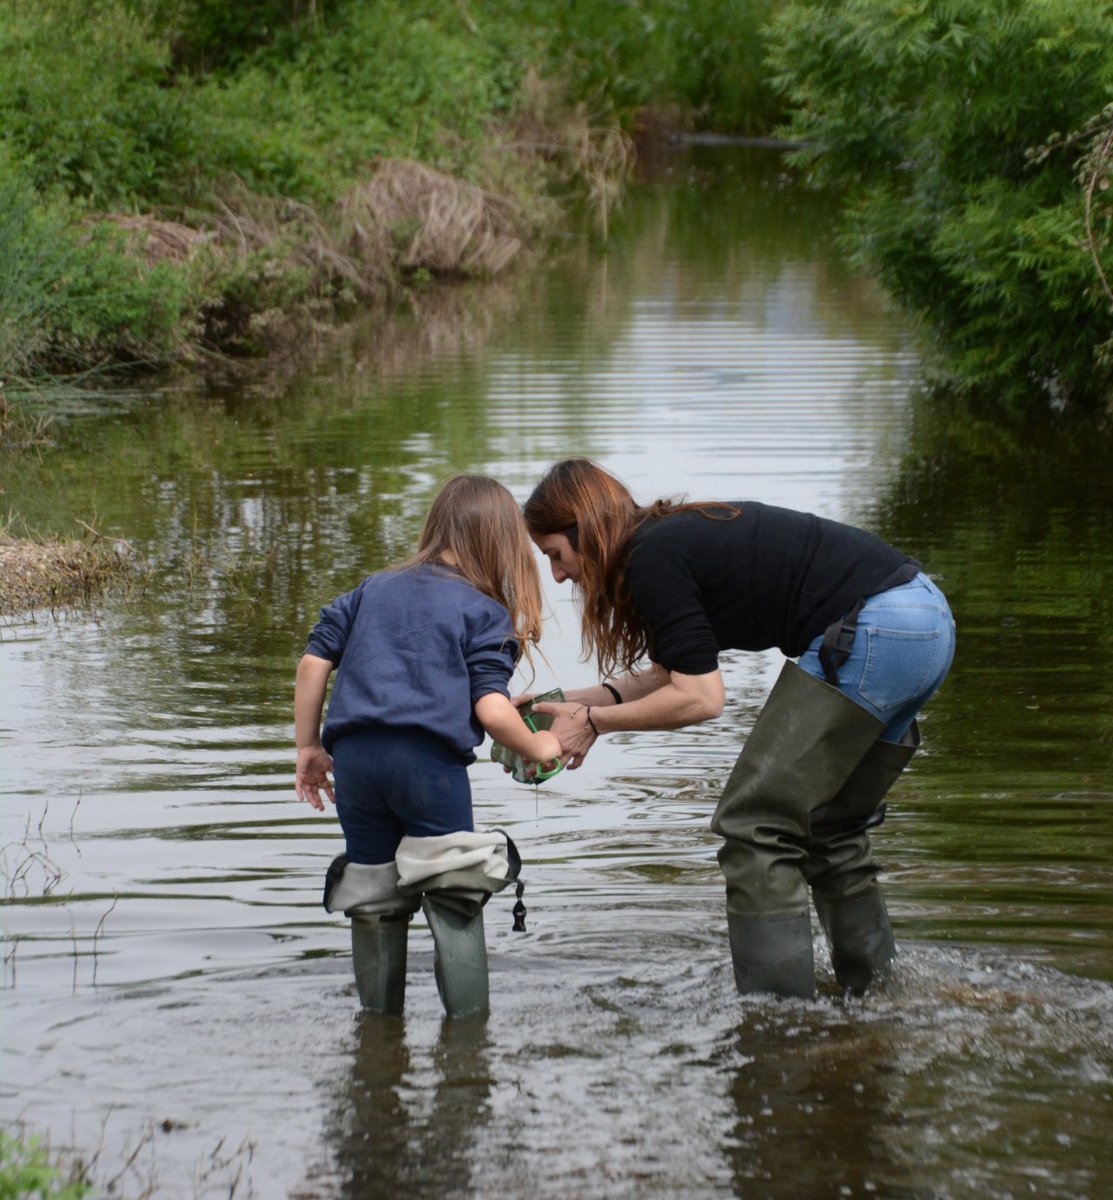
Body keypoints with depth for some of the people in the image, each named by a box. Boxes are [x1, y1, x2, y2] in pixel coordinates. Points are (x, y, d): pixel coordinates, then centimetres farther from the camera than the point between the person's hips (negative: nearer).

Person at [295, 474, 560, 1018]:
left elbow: (314, 661, 14)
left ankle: (379, 1022, 23)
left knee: (373, 902, 15)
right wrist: (537, 747, 13)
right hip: (429, 759, -4)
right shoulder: (485, 612, 6)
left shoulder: (372, 589, 20)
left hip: (354, 755, 4)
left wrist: (308, 747, 20)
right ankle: (469, 1022, 3)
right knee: (454, 902, 5)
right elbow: (491, 710, -5)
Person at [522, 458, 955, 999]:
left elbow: (701, 698, -10)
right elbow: (675, 673, 25)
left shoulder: (653, 558, -9)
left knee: (756, 823, -4)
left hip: (873, 631, -10)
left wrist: (594, 722, 0)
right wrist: (572, 701, 20)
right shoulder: (682, 535, 19)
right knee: (827, 827, 22)